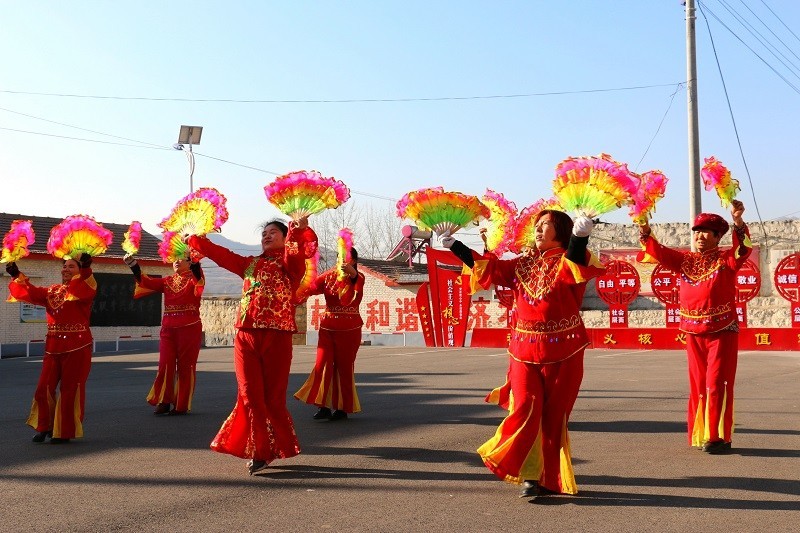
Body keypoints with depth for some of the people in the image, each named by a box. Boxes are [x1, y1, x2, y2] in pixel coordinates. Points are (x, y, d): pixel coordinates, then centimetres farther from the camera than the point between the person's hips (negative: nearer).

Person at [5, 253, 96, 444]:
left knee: (70, 389, 0)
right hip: (53, 346, 6)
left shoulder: (84, 289, -3)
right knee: (44, 387, 7)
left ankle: (65, 432, 12)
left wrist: (86, 267, -44)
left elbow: (88, 288, -26)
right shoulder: (51, 291, 15)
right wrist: (16, 275, -11)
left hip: (77, 346, -6)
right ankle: (45, 426, 25)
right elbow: (31, 292, 4)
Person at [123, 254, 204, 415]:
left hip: (189, 328, -4)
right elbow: (146, 282, 3)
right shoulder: (167, 281, 14)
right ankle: (164, 402, 8)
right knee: (165, 364, 0)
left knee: (185, 366, 1)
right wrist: (133, 265, -11)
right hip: (168, 328, 4)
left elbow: (199, 280, -21)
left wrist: (195, 262, -41)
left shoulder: (193, 280, 3)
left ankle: (182, 405, 8)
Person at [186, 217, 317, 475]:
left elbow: (298, 250, -17)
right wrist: (195, 238, 12)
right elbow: (220, 254, 20)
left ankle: (279, 448, 20)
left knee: (273, 398, 2)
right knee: (250, 396, 1)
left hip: (277, 337, -4)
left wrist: (300, 227, -36)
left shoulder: (290, 263, 4)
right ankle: (259, 452, 9)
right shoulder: (250, 264, 20)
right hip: (246, 337, 4)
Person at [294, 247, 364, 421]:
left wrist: (352, 272, -52)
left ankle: (343, 408, 13)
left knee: (344, 367, 4)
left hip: (349, 329, -3)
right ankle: (324, 406, -4)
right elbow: (311, 287, -9)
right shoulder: (328, 276, 6)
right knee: (323, 364, -6)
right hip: (327, 327, 3)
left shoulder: (357, 278, -4)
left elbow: (357, 282, -30)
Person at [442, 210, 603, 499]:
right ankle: (530, 476, 0)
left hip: (562, 353, -3)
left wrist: (580, 236, -46)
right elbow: (489, 268, 10)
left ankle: (551, 478, 18)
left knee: (554, 416, 5)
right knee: (526, 408, -9)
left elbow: (577, 264, -26)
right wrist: (455, 246, 7)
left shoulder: (567, 262, -3)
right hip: (524, 351, 3)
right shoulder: (523, 264, 11)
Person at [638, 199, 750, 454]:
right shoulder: (685, 260, 9)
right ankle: (700, 436, 17)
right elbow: (659, 252, 4)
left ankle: (718, 437, -4)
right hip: (694, 334, 5)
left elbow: (743, 249, -21)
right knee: (698, 385, 9)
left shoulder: (726, 259, -3)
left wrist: (738, 222, -37)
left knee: (717, 384, -8)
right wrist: (645, 232, -12)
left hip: (722, 332, -5)